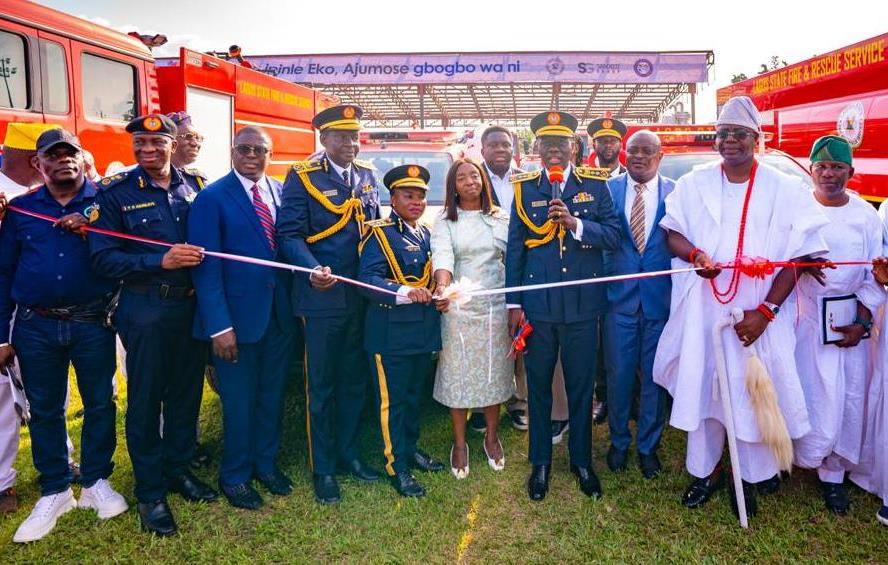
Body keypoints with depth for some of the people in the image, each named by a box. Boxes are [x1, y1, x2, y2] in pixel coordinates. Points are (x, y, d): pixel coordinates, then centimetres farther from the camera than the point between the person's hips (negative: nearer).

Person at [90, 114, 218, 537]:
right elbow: (103, 257, -11)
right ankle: (150, 492, 22)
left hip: (191, 304, 4)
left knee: (187, 392, 14)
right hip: (145, 309, -3)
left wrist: (200, 256, -7)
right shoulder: (115, 193, -6)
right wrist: (161, 261, -22)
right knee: (145, 400, 7)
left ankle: (178, 469, 34)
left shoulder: (193, 186, 5)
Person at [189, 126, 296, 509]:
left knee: (272, 394, 16)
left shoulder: (281, 191, 6)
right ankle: (235, 476, 29)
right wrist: (219, 325, -17)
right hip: (238, 315, -4)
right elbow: (206, 264, -12)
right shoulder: (212, 198, -8)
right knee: (239, 400, 9)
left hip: (280, 313, 4)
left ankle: (266, 463, 37)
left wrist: (295, 303, -2)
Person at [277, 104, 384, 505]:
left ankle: (347, 453, 35)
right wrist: (314, 270, -29)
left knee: (355, 381, 16)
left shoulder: (367, 175, 10)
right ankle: (322, 468, 23)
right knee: (320, 386, 7)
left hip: (363, 297, 6)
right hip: (323, 297, -5)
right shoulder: (303, 177, -7)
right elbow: (290, 234, -12)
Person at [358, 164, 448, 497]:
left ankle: (410, 449, 37)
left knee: (414, 394, 20)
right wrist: (404, 293, -34)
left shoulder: (427, 234, 12)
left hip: (423, 329, 7)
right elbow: (367, 279, -21)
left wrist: (441, 297, 0)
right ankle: (397, 467, 14)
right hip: (391, 330, -7)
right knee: (392, 399, 3)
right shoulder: (379, 234, -10)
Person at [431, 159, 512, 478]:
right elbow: (442, 256, -17)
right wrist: (443, 287, -36)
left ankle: (491, 436, 29)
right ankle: (460, 443, 20)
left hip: (497, 307, 2)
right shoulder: (445, 222, 1)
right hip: (459, 307, -2)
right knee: (458, 373, 4)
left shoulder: (501, 219, 8)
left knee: (494, 371, 10)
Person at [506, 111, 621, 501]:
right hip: (537, 305, 0)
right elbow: (515, 247, 2)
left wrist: (575, 223, -20)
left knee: (581, 385, 11)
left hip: (582, 303, 0)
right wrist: (513, 303, 0)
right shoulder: (524, 187, 3)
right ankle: (540, 462, 29)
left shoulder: (595, 184, 3)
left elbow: (614, 234, -3)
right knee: (538, 385, 11)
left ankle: (581, 460, 30)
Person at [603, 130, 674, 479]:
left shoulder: (675, 193, 1)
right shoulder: (608, 189, 2)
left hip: (661, 297, 0)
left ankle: (648, 446, 29)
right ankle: (619, 441, 30)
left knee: (654, 374, 10)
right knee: (618, 373, 8)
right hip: (619, 295, 0)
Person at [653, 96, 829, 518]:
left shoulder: (785, 190, -1)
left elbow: (797, 256, -4)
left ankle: (751, 475, 25)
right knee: (700, 384, 7)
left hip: (758, 314, -1)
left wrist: (765, 311, -13)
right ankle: (705, 469, 25)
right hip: (703, 308, 2)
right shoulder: (693, 184, 5)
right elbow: (672, 234, 7)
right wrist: (694, 254, -17)